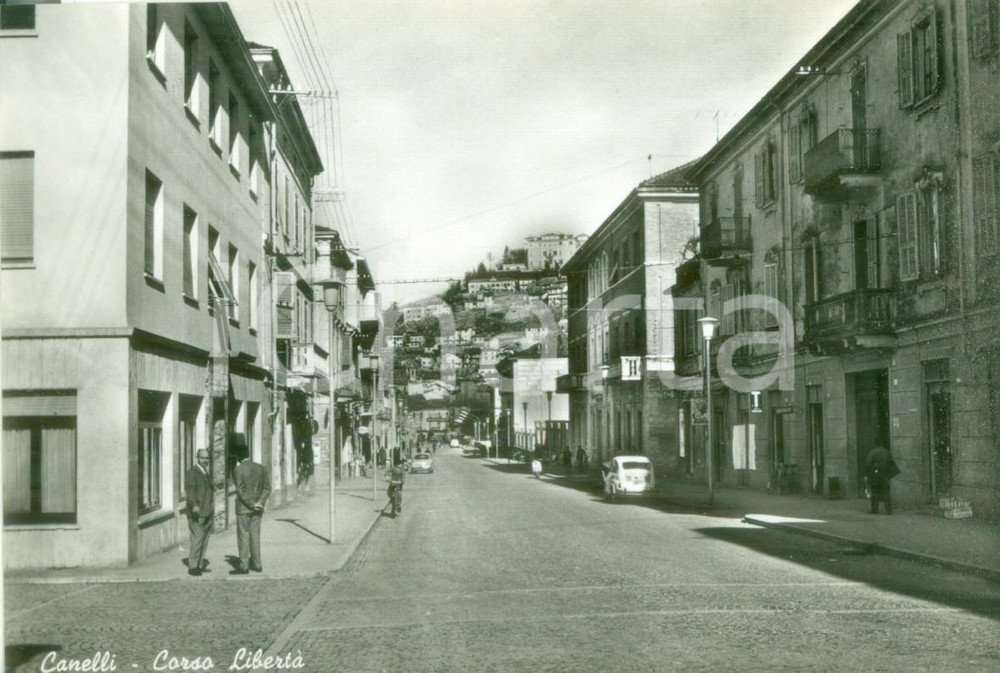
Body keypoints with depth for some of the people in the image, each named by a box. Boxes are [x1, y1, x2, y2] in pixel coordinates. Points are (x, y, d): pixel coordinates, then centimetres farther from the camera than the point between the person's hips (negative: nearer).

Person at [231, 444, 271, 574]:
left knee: (243, 537, 0)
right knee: (255, 536, 11)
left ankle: (243, 567, 0)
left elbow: (241, 491, -17)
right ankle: (257, 565, 13)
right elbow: (267, 488, -2)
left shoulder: (238, 470, -11)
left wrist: (252, 505, -14)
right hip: (257, 510, 5)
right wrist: (260, 503, -9)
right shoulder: (261, 468, 5)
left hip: (243, 508, -5)